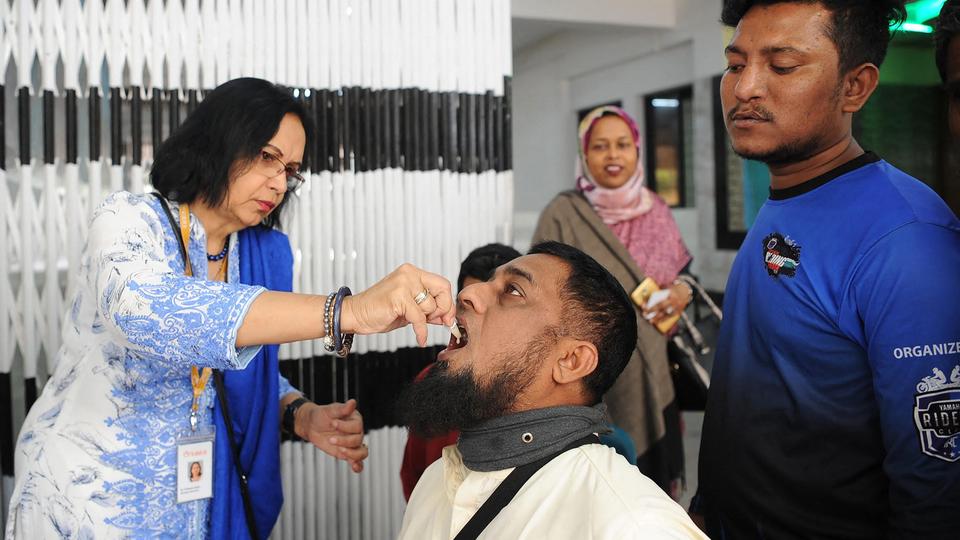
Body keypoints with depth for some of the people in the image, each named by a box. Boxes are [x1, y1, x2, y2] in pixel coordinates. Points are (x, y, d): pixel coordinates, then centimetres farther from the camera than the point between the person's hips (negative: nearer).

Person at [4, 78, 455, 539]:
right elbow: (144, 308, -40)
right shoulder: (128, 220, -18)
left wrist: (303, 417, -16)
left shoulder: (265, 254, -2)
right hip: (86, 494, -5)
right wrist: (345, 311, -49)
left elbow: (253, 373, 7)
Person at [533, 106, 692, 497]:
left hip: (652, 374, 4)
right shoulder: (562, 215, -7)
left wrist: (681, 292, -4)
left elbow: (682, 274, 18)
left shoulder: (657, 211, 7)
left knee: (654, 472, 10)